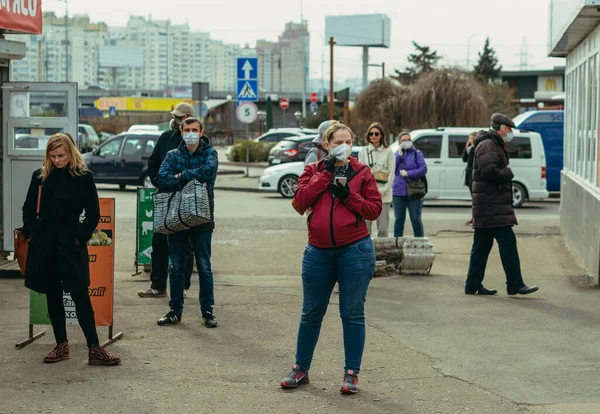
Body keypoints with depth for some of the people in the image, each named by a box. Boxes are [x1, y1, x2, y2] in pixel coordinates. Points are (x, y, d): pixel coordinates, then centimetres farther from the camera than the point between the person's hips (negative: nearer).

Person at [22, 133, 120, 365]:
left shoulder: (83, 177, -4)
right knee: (52, 295, 9)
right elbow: (29, 209, 14)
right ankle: (61, 346, 18)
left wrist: (80, 237, -9)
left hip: (71, 243, -4)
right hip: (44, 243, 4)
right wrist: (30, 233, 3)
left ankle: (94, 349, -5)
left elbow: (93, 214, -2)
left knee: (80, 295, -6)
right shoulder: (40, 177, 5)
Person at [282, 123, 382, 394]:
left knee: (352, 314, 2)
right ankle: (301, 369, 25)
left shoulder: (361, 172, 4)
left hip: (354, 250, -2)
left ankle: (352, 373, 11)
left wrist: (348, 194, -13)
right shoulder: (313, 171, 8)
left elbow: (375, 209, -1)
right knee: (311, 313, 11)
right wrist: (325, 174, -9)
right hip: (318, 252, 2)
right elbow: (300, 201, -8)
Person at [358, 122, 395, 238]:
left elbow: (391, 173, 3)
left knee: (383, 228, -5)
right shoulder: (363, 152, 10)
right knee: (365, 228, -4)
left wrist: (382, 191, -7)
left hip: (384, 195, -1)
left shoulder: (388, 152, 5)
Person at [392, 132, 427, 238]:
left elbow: (423, 169, -6)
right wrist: (399, 155, -6)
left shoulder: (417, 153, 5)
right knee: (399, 219, 7)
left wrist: (408, 173, -12)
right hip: (399, 191, 2)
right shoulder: (397, 154, 13)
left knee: (416, 219, -1)